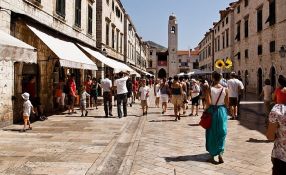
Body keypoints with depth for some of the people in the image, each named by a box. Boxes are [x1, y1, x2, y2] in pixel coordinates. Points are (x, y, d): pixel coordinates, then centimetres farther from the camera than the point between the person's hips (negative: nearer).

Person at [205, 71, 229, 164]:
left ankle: (212, 156, 19)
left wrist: (206, 110, 1)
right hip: (222, 111, 1)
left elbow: (208, 103, -15)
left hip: (212, 111, -1)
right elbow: (227, 103, 0)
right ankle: (220, 153, 1)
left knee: (212, 134, 11)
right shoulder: (225, 89, -5)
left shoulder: (209, 89, -12)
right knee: (221, 133, 14)